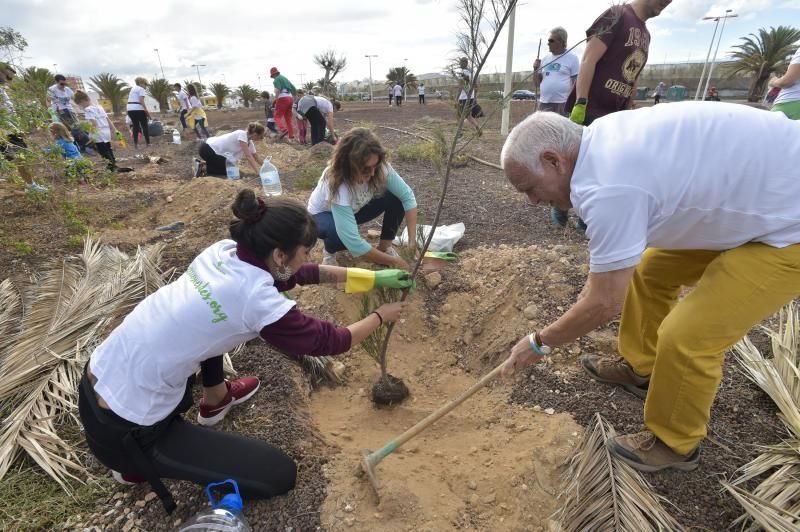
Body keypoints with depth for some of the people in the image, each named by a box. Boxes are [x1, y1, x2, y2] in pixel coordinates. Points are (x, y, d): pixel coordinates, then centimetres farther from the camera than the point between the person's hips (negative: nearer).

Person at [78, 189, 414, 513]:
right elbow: (327, 341, -10)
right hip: (124, 431, -8)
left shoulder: (225, 251, -4)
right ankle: (138, 463, 10)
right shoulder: (258, 300, -26)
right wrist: (381, 316, 7)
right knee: (280, 474, 1)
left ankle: (215, 398, 32)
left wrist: (372, 278, 12)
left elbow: (294, 275, 9)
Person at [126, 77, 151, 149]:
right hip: (138, 109, -8)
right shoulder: (141, 89, -3)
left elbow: (131, 100, 15)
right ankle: (148, 143, 4)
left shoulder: (133, 89, 23)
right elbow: (141, 101, -15)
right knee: (145, 126, 2)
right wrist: (147, 111, -15)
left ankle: (135, 145, 7)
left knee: (135, 126, 10)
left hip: (130, 109, 8)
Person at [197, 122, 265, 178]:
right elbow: (248, 156, -28)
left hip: (212, 149, 9)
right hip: (207, 149, -9)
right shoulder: (242, 135, -23)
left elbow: (257, 157, 11)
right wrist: (258, 172, -31)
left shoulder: (249, 142, 3)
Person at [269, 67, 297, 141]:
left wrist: (276, 99, -13)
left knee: (277, 116, -4)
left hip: (282, 98, -8)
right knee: (288, 118, 8)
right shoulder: (285, 78, 24)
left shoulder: (277, 79, -1)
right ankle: (291, 136, 2)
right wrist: (293, 99, 29)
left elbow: (278, 89, -20)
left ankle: (283, 130, -27)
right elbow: (294, 89, 26)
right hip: (290, 98, 8)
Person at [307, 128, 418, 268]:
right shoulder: (336, 184, -42)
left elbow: (407, 196, -22)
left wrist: (412, 239, -31)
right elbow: (352, 242, -44)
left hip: (355, 209, 5)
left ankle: (385, 247, -1)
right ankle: (329, 250, -2)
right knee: (340, 234, -39)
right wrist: (391, 260, -37)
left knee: (396, 197, -20)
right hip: (323, 214, -4)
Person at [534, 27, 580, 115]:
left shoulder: (572, 58, 0)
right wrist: (536, 69, 1)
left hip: (562, 104, -6)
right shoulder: (546, 58, 16)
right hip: (544, 103, 6)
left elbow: (575, 83, -4)